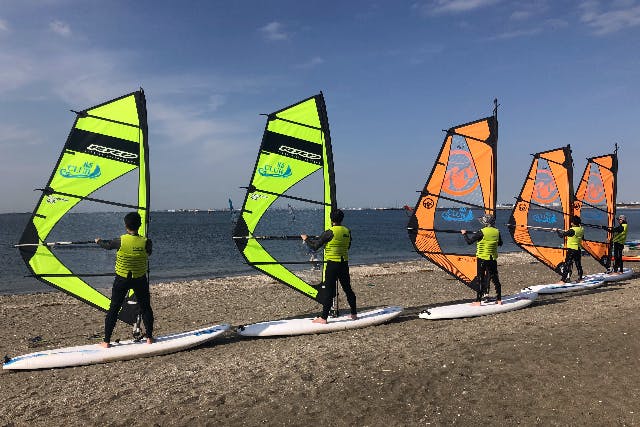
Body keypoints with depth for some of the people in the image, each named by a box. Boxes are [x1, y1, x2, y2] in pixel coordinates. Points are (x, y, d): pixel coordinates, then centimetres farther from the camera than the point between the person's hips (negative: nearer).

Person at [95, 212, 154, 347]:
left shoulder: (120, 241, -16)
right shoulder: (146, 242, -14)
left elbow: (107, 245, 6)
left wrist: (98, 241, 28)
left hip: (121, 279, 0)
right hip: (140, 279, 1)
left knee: (113, 309, 10)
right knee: (145, 308, 13)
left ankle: (106, 341, 14)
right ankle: (149, 338, 16)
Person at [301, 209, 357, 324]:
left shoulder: (329, 233, -14)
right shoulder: (347, 231, 5)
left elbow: (315, 246, -9)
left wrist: (306, 239, 9)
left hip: (332, 264, -6)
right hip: (344, 264, 6)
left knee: (329, 291, -2)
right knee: (348, 289, 15)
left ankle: (323, 318, 3)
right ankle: (354, 313, 24)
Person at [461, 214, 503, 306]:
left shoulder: (482, 232, -16)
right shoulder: (497, 232, 1)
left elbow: (469, 241, -12)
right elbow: (500, 243, 17)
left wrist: (464, 234, 3)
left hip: (482, 259, -5)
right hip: (493, 259, 5)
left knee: (481, 280, 0)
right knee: (495, 279, 13)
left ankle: (478, 301, 4)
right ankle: (499, 299, 19)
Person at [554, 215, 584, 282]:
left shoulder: (572, 230, -19)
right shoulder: (581, 229, 3)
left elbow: (562, 235, -17)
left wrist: (557, 230, 1)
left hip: (571, 250, -7)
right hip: (578, 249, 7)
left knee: (567, 264, -6)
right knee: (578, 264, 18)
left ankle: (564, 280, -8)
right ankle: (580, 278, 27)